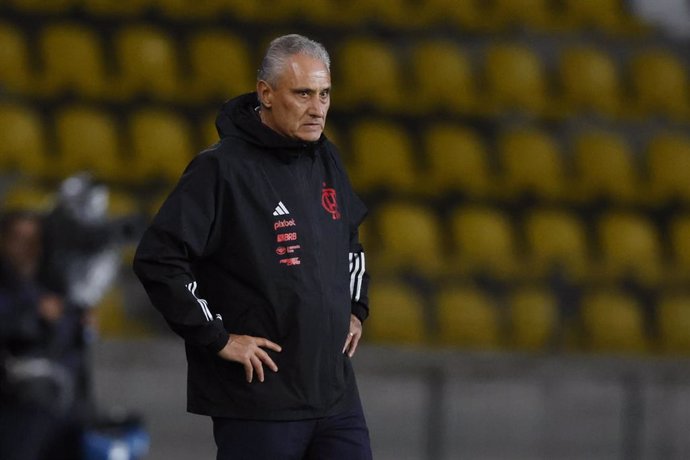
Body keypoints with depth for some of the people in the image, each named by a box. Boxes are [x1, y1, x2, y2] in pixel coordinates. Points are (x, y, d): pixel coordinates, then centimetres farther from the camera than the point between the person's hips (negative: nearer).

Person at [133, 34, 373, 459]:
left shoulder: (326, 160, 11)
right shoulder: (223, 168, -12)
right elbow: (156, 259, -17)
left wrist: (355, 308, 17)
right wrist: (218, 338, -16)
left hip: (337, 392, 7)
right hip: (258, 403, -7)